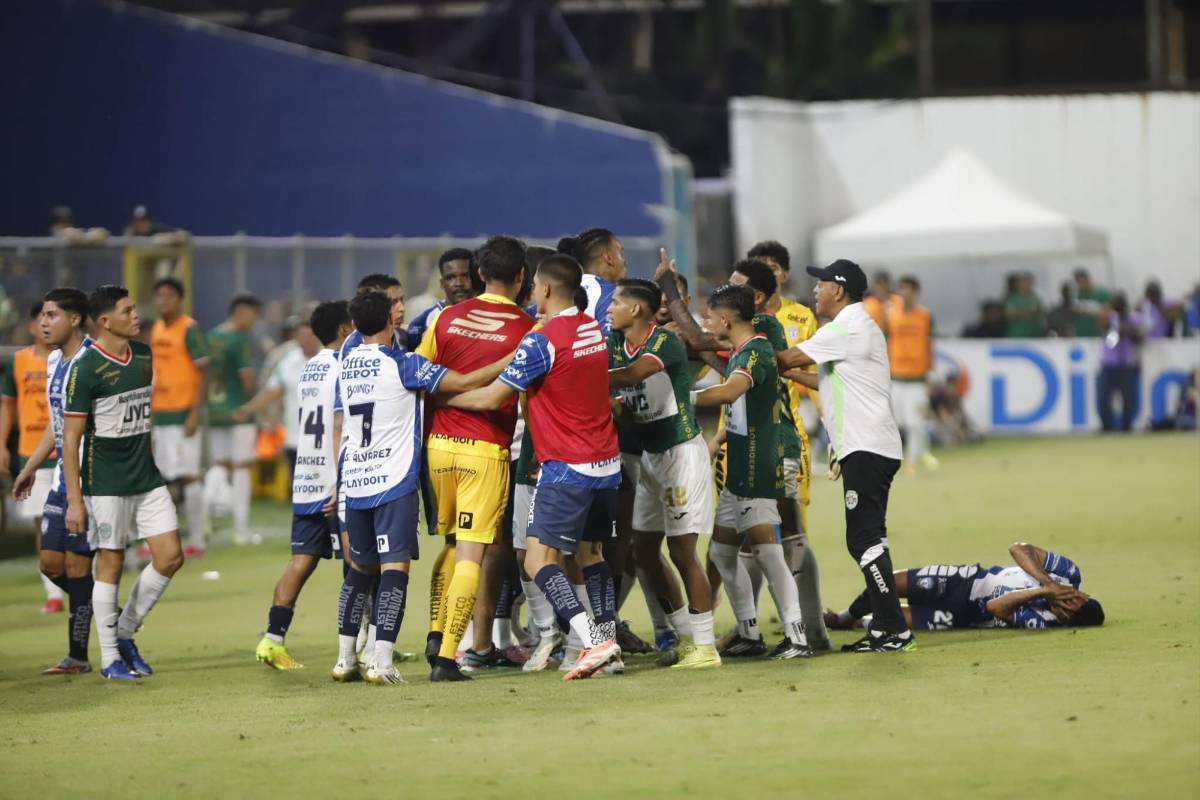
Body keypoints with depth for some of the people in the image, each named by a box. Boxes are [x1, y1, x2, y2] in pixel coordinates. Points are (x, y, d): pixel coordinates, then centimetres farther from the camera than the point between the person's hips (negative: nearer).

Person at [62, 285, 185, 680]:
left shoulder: (144, 356, 7)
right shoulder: (85, 368, -14)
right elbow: (70, 438, -13)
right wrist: (74, 500, -15)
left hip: (148, 480, 7)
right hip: (106, 484, -7)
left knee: (170, 557, 2)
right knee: (110, 564, 0)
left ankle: (125, 633, 19)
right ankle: (110, 658, 11)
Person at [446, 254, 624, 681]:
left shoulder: (542, 341, -15)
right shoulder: (594, 329, 9)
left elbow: (491, 398, -10)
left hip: (567, 468, -8)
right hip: (607, 462, 8)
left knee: (539, 559, -8)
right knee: (591, 554, 16)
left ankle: (593, 640, -22)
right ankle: (608, 641, 11)